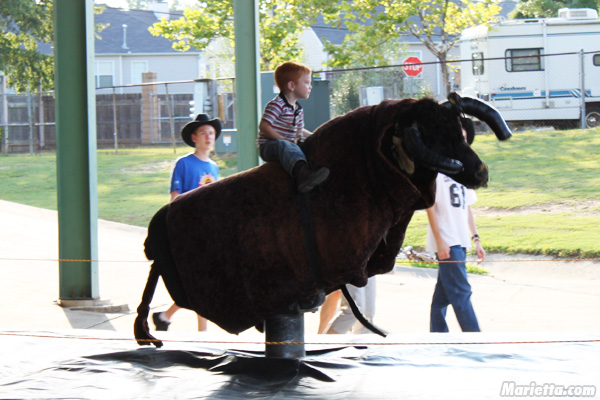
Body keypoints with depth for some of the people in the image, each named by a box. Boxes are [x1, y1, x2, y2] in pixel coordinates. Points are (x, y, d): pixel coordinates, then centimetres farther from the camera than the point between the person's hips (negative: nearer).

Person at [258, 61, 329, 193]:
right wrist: (283, 139, -25)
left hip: (290, 145, 10)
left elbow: (299, 131, 25)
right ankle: (302, 173, -67)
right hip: (268, 147, -10)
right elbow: (264, 126, -21)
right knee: (284, 146, -40)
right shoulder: (276, 105, -13)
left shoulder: (299, 109, 16)